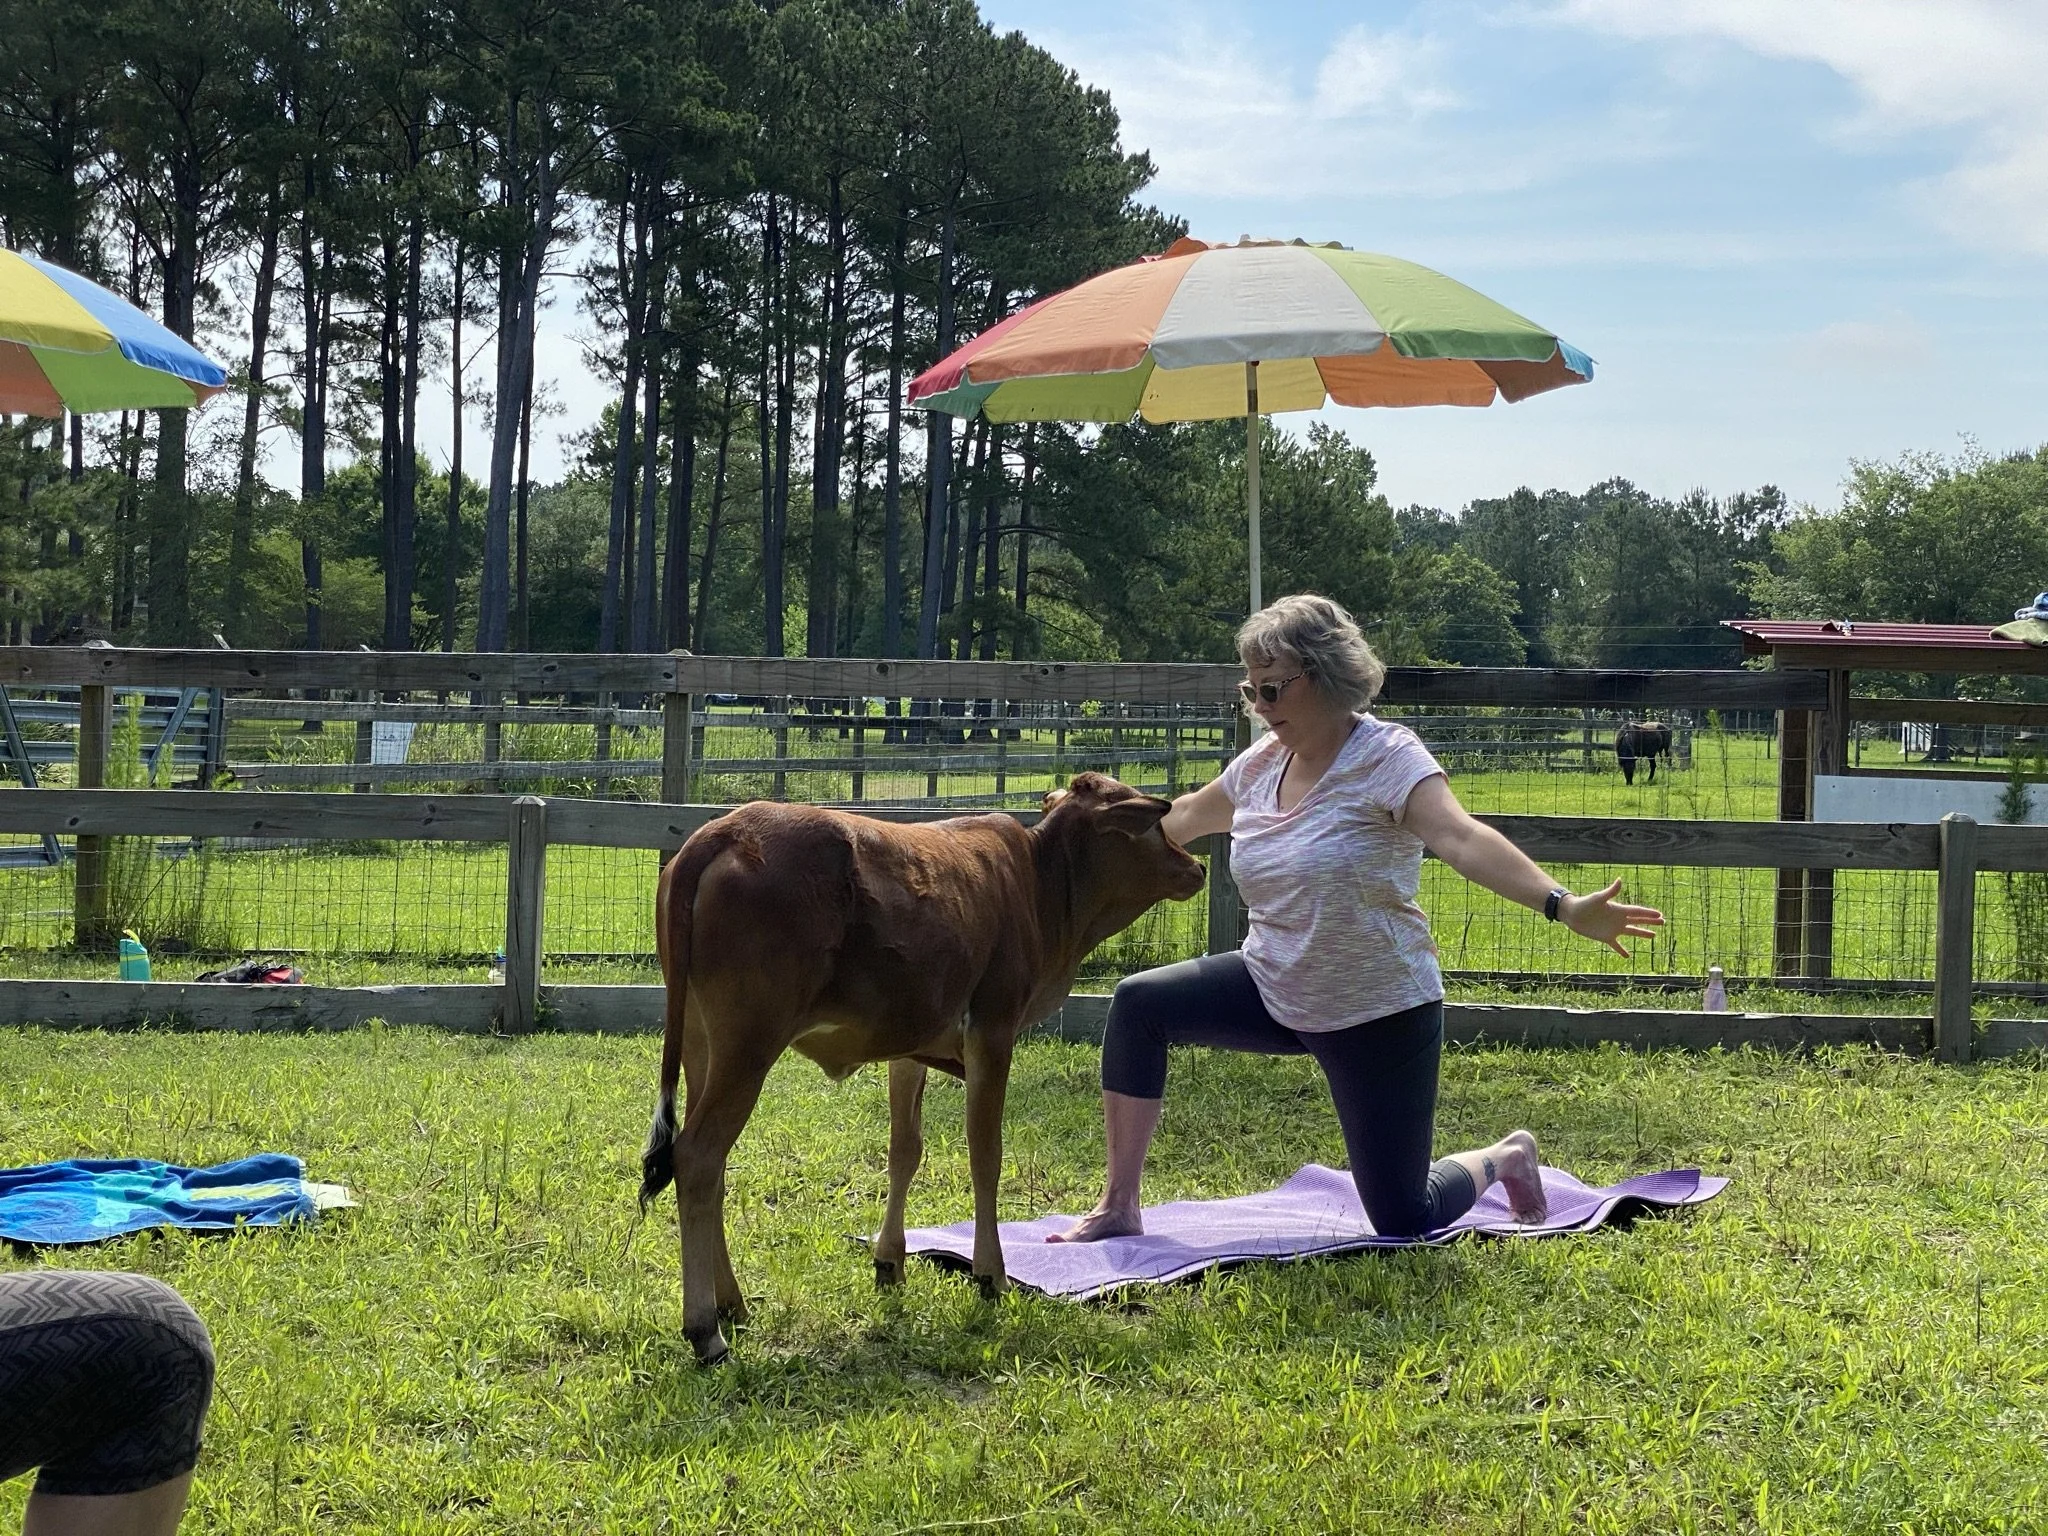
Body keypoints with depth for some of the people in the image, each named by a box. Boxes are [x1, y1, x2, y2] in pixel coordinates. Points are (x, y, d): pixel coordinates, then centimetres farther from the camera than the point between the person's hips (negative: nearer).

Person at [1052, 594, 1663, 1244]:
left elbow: (1461, 838, -36)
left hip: (1378, 1017, -6)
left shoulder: (1385, 755, -20)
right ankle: (1119, 1208, 2)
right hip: (1274, 990, 7)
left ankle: (1504, 1160, 34)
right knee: (1139, 1003, -8)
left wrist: (1562, 906, -52)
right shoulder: (1261, 762, 0)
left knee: (1404, 1224, -1)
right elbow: (1184, 818, 19)